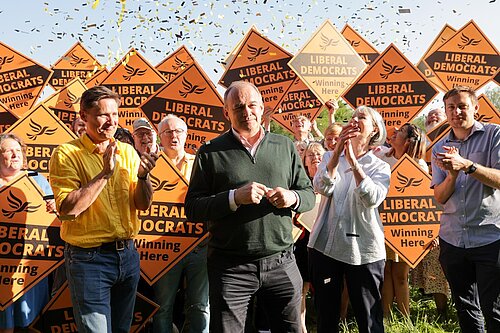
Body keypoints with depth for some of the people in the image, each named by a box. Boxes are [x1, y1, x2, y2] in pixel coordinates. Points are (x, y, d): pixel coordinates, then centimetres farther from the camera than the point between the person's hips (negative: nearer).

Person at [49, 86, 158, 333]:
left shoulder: (127, 151, 6)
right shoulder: (66, 154, -8)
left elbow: (143, 205, 2)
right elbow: (68, 209, -19)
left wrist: (142, 175, -16)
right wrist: (105, 174, -20)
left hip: (127, 254, 5)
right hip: (89, 258, -5)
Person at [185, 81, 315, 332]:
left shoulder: (284, 146, 9)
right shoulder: (211, 152, 0)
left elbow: (309, 194, 12)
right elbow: (192, 208, -5)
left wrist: (293, 197, -10)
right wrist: (234, 198, -18)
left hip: (281, 264, 3)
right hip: (230, 267, -2)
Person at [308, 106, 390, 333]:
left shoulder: (380, 167, 4)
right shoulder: (330, 157, 9)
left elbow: (373, 199, -16)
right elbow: (322, 188, -11)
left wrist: (353, 161, -21)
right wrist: (337, 152, -21)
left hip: (363, 249, -2)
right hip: (325, 245, 2)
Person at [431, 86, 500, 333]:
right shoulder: (440, 148, 9)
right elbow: (439, 197, 3)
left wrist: (466, 165, -25)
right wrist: (452, 174, -16)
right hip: (452, 240, 5)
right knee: (465, 309, 14)